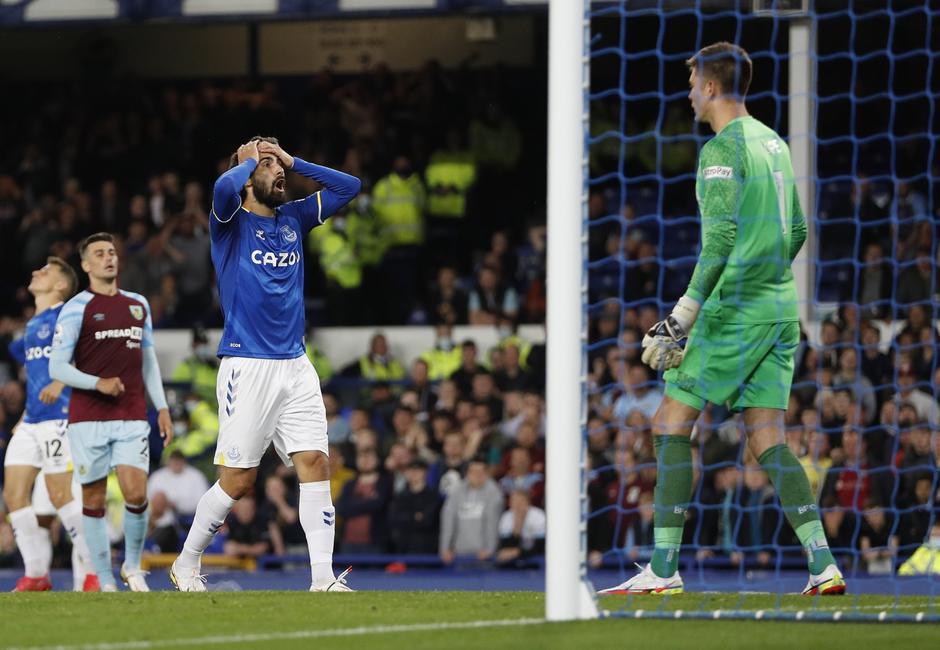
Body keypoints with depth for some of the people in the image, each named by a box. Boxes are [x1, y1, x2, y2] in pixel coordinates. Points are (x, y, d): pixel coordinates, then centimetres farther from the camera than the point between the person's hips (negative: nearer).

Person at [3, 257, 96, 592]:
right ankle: (36, 574, 5)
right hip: (31, 423, 9)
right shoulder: (33, 325, 21)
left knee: (60, 495, -11)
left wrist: (61, 382, -25)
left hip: (58, 419, -9)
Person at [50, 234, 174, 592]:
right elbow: (57, 367, -4)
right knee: (94, 499, 0)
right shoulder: (76, 308, -1)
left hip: (132, 418, 3)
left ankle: (133, 566, 11)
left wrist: (162, 408, 14)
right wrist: (98, 383, -18)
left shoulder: (138, 305, 14)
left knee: (136, 494, -12)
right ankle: (105, 582, 7)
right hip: (88, 419, -3)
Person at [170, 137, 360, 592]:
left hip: (295, 365, 5)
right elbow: (225, 188, -25)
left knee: (315, 464, -6)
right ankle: (186, 565, 15)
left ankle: (323, 579, -8)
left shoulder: (293, 219, 14)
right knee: (237, 480, -3)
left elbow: (349, 187, 18)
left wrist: (293, 162, 10)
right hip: (247, 366, -5)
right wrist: (251, 160, -6)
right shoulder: (231, 222, -3)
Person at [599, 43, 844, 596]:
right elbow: (796, 232, 20)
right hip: (782, 308, 8)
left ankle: (664, 568, -3)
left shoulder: (723, 149, -11)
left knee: (673, 424, -1)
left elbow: (720, 241, -17)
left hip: (734, 310, -8)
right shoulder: (775, 143, 15)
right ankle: (824, 565, -6)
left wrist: (681, 318, -16)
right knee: (768, 440, 6)